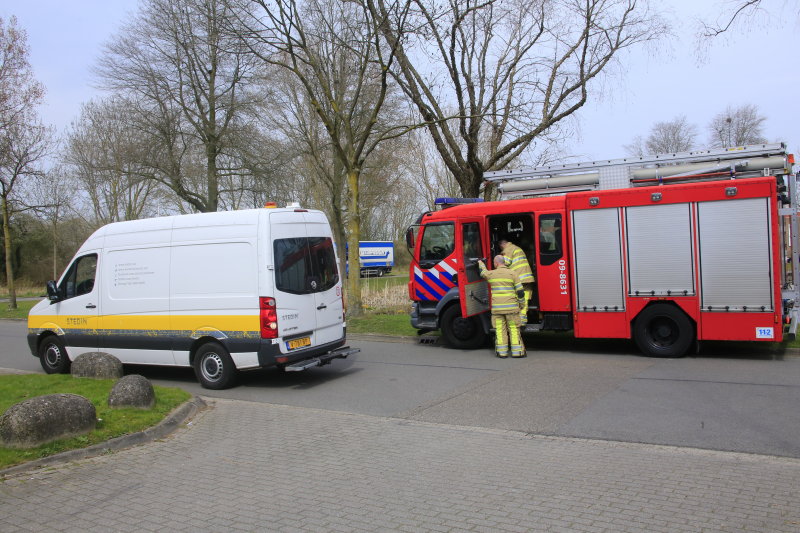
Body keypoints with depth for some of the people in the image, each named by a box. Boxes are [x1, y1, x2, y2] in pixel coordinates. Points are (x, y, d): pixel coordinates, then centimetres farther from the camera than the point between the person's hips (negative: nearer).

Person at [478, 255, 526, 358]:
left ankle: (502, 352, 5)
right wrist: (521, 304, 12)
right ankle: (517, 351, 4)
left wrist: (481, 264, 51)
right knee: (514, 329, 3)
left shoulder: (491, 274, 5)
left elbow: (483, 273, 30)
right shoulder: (512, 273, 0)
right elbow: (520, 291, -1)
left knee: (500, 330, 4)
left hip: (496, 308, 1)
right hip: (511, 307, -1)